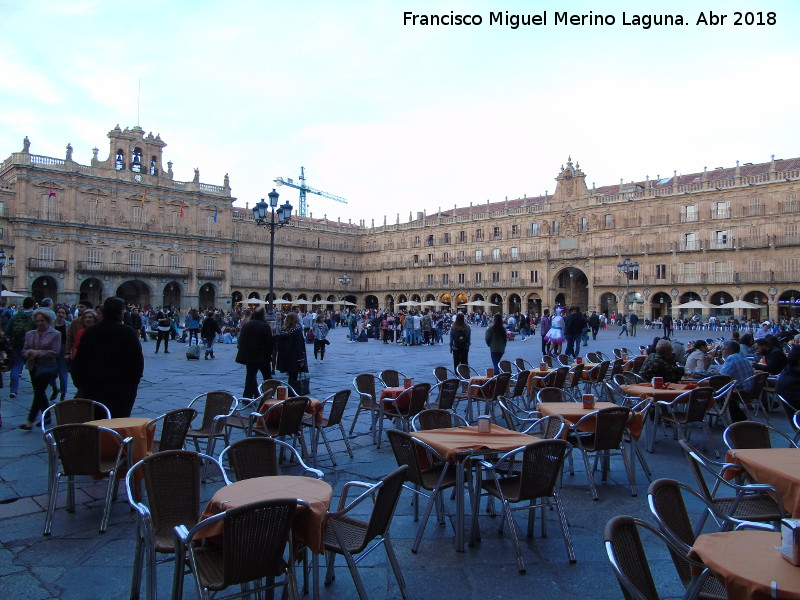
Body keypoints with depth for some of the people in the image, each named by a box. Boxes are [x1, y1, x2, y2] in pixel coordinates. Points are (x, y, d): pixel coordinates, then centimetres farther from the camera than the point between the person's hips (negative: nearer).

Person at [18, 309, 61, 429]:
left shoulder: (55, 334, -4)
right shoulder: (30, 334, 11)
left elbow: (55, 352, -12)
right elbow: (24, 351, 8)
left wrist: (38, 353, -16)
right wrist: (31, 353, -14)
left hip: (48, 367, -6)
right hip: (34, 367, 6)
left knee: (38, 392, -10)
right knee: (40, 392, 11)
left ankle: (30, 421, -8)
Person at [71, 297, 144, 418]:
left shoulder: (89, 332, 4)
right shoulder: (127, 332, -10)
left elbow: (79, 362, 9)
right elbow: (138, 361, -8)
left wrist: (80, 383, 18)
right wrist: (134, 381, 7)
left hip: (93, 387, 4)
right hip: (121, 389, -4)